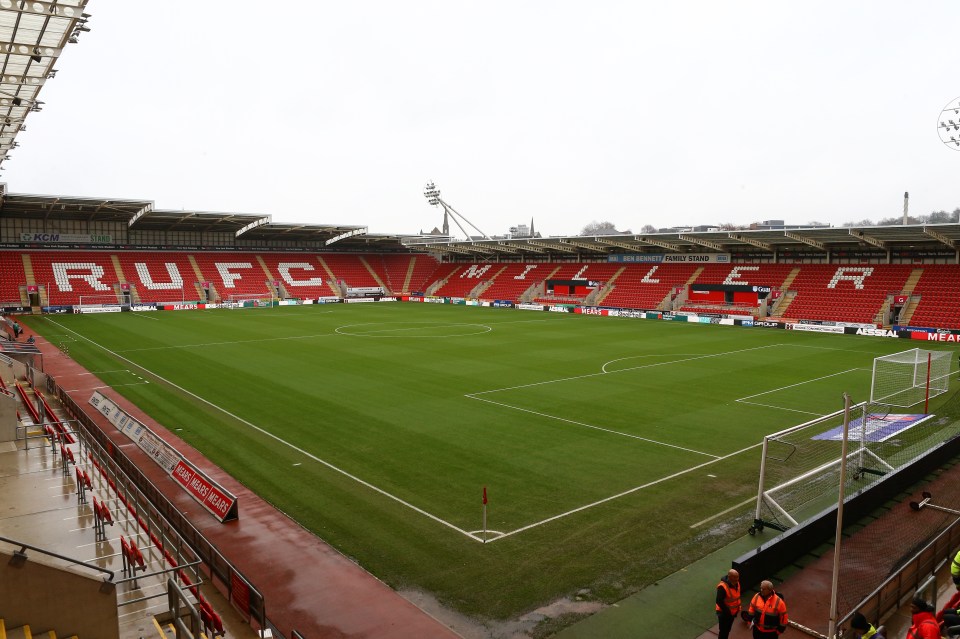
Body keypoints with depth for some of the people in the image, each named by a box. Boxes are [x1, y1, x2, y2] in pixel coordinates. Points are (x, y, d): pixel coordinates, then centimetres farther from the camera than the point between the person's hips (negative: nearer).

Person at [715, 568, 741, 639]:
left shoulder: (736, 583, -5)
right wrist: (727, 611, -22)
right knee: (723, 631, 3)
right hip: (724, 613, -7)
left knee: (728, 629, 23)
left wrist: (738, 608, 10)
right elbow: (719, 601, -27)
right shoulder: (722, 587, -31)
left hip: (733, 612, 8)